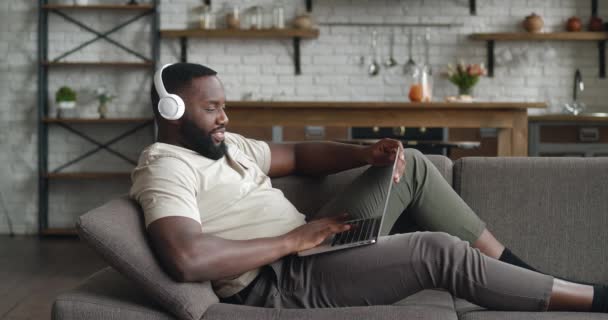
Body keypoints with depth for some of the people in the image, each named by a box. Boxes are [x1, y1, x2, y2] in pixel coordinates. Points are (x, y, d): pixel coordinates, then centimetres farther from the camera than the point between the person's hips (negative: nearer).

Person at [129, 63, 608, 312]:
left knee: (411, 165, 5)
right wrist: (292, 240, -23)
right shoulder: (166, 166, -15)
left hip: (307, 247, 10)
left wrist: (367, 153, -1)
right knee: (439, 250, -19)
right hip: (281, 283, -10)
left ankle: (517, 270, 8)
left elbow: (299, 155, 21)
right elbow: (185, 260, -32)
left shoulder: (225, 144, 15)